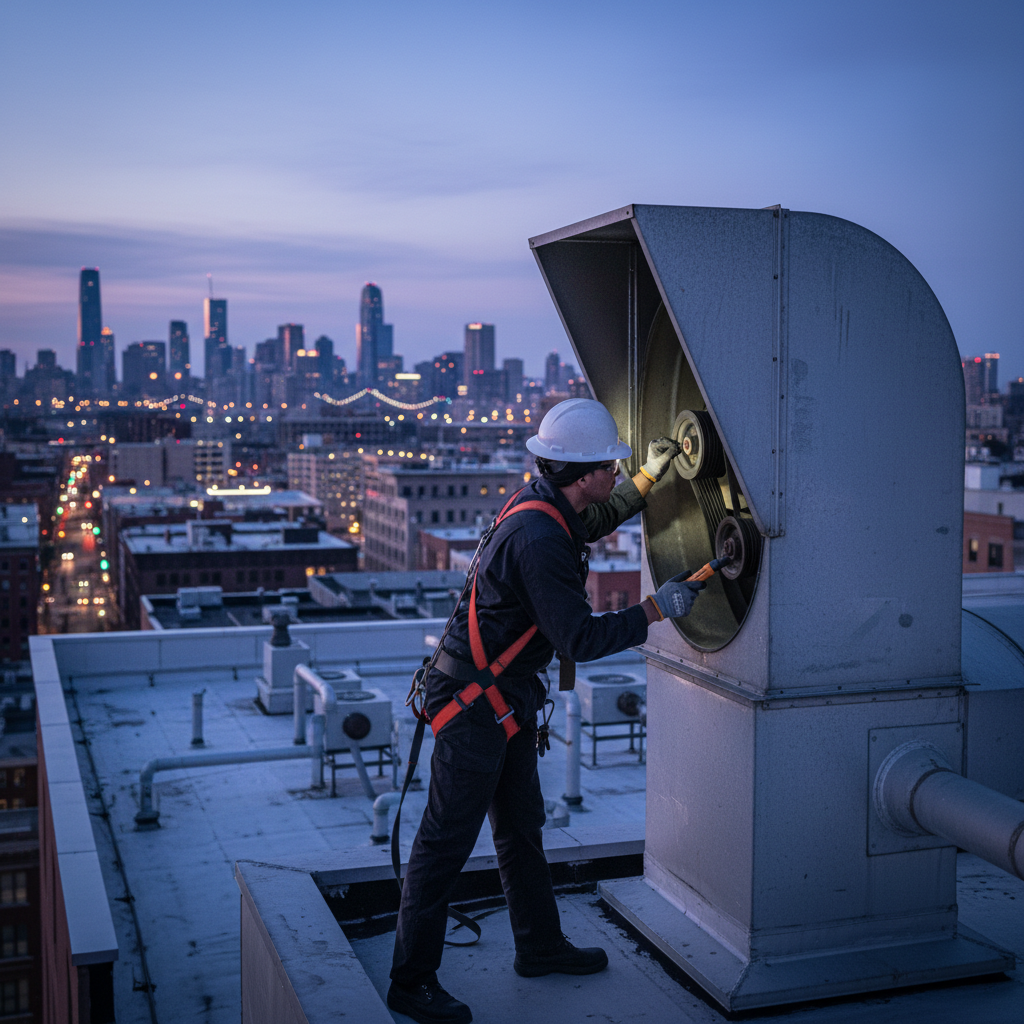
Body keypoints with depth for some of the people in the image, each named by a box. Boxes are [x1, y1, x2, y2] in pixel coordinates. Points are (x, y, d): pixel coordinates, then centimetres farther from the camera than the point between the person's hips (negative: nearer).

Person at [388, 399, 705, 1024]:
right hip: (474, 702, -10)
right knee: (447, 842, -1)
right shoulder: (539, 539, -27)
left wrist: (649, 478, 21)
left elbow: (596, 520, 29)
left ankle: (541, 946, 37)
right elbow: (578, 640, -25)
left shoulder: (545, 505, 4)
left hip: (506, 698, 11)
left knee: (522, 826, 21)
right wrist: (655, 610, -18)